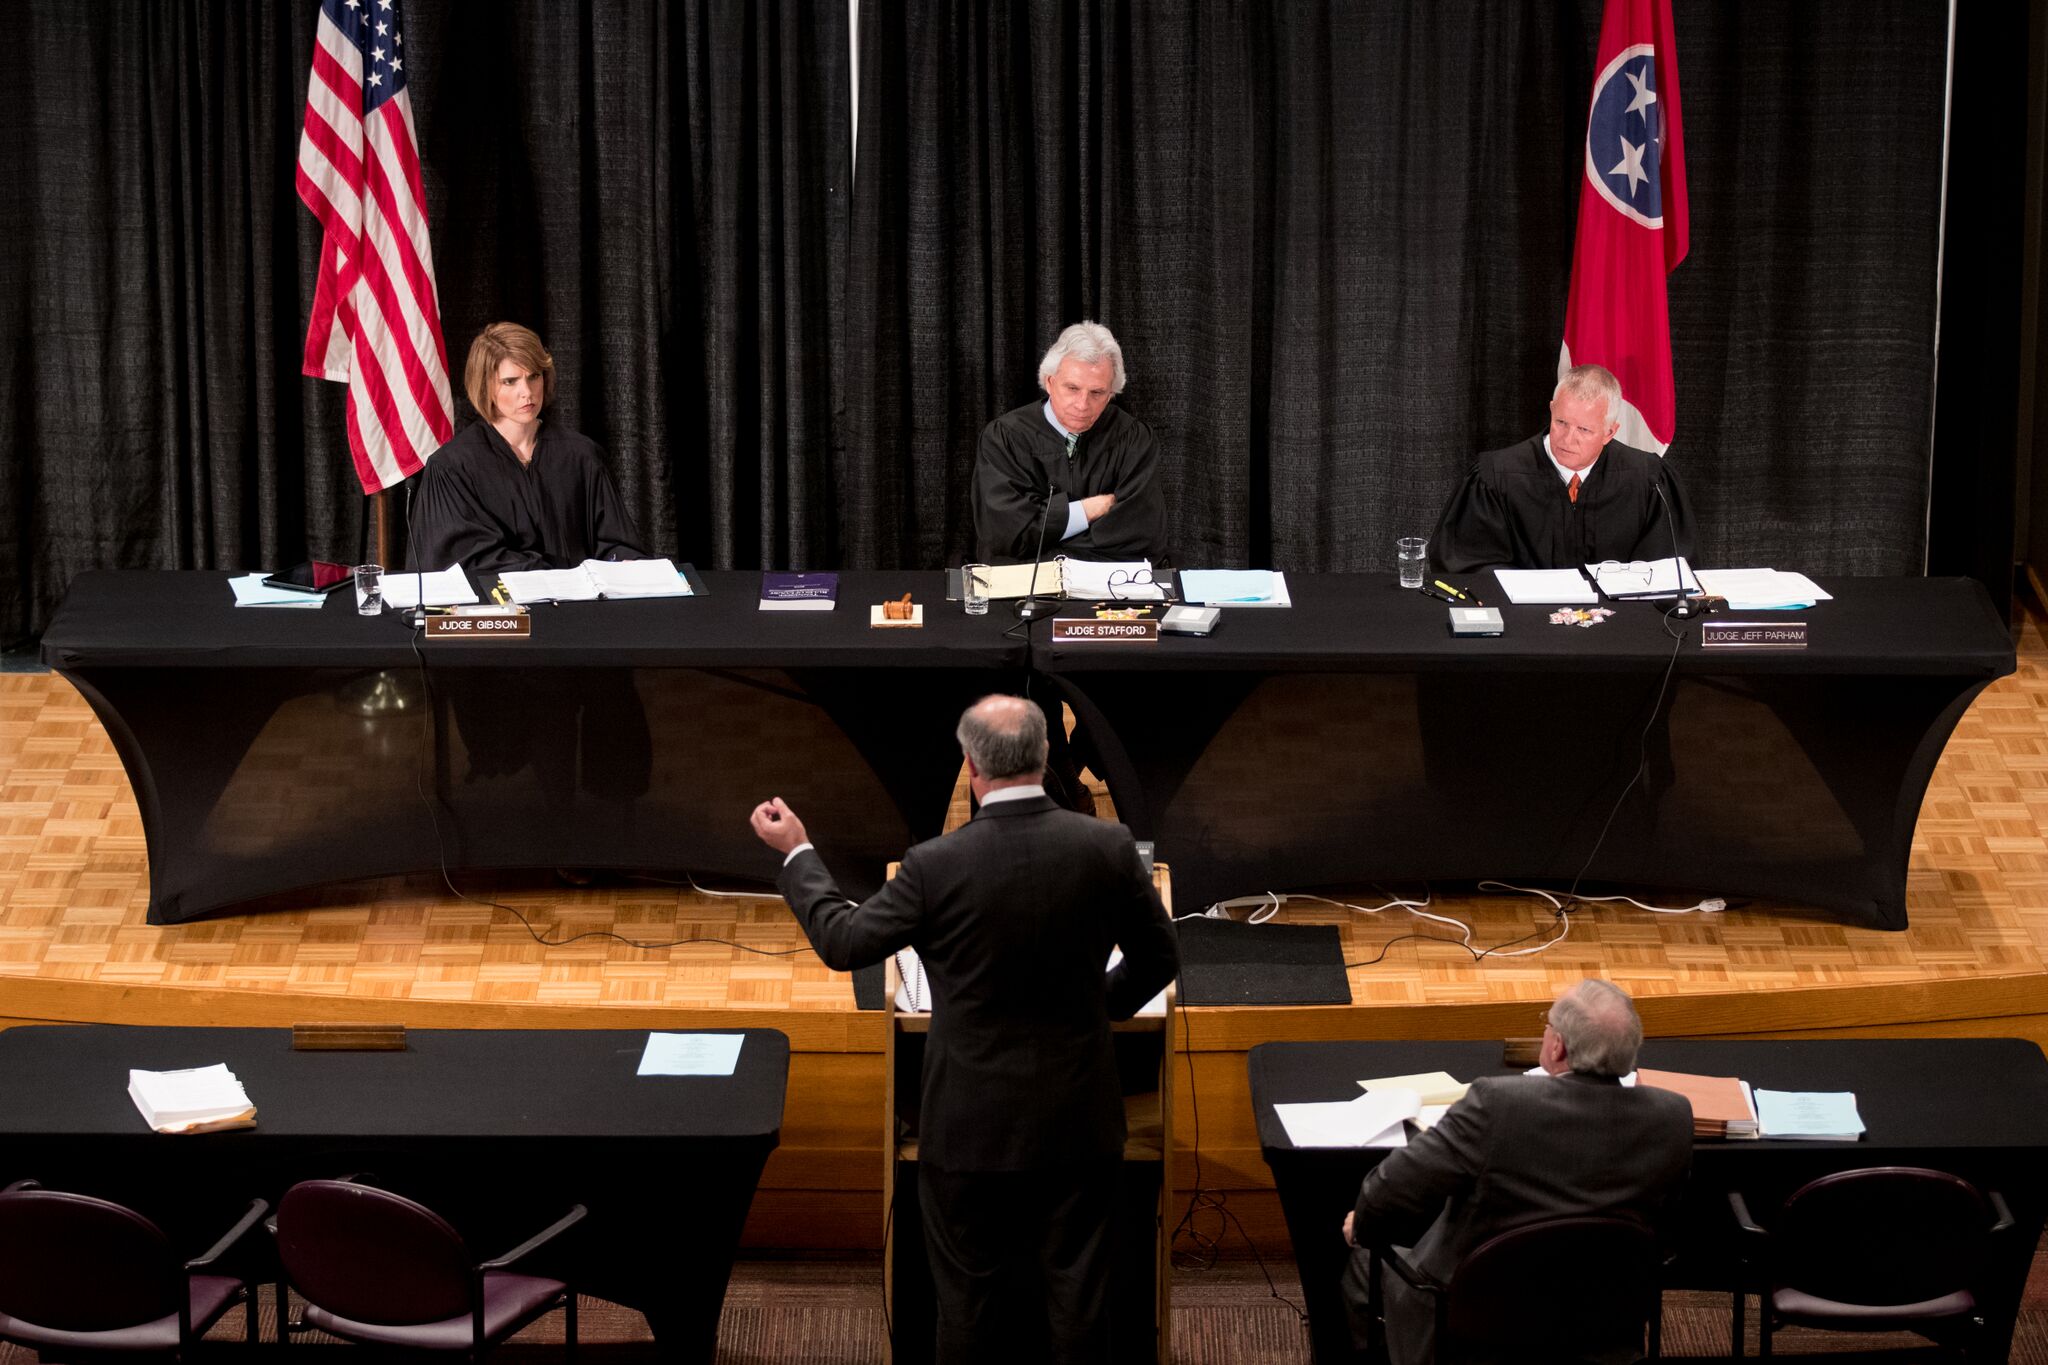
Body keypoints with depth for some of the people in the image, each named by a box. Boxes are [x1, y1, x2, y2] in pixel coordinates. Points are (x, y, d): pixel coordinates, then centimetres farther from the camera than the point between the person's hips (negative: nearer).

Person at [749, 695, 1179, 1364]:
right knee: (1077, 1299, 11)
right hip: (1080, 1125, 2)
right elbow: (1158, 957, 3)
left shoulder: (937, 866, -17)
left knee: (972, 1306, 11)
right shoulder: (1108, 847, -10)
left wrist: (796, 853, 9)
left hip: (973, 1129, -2)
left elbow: (843, 943, -4)